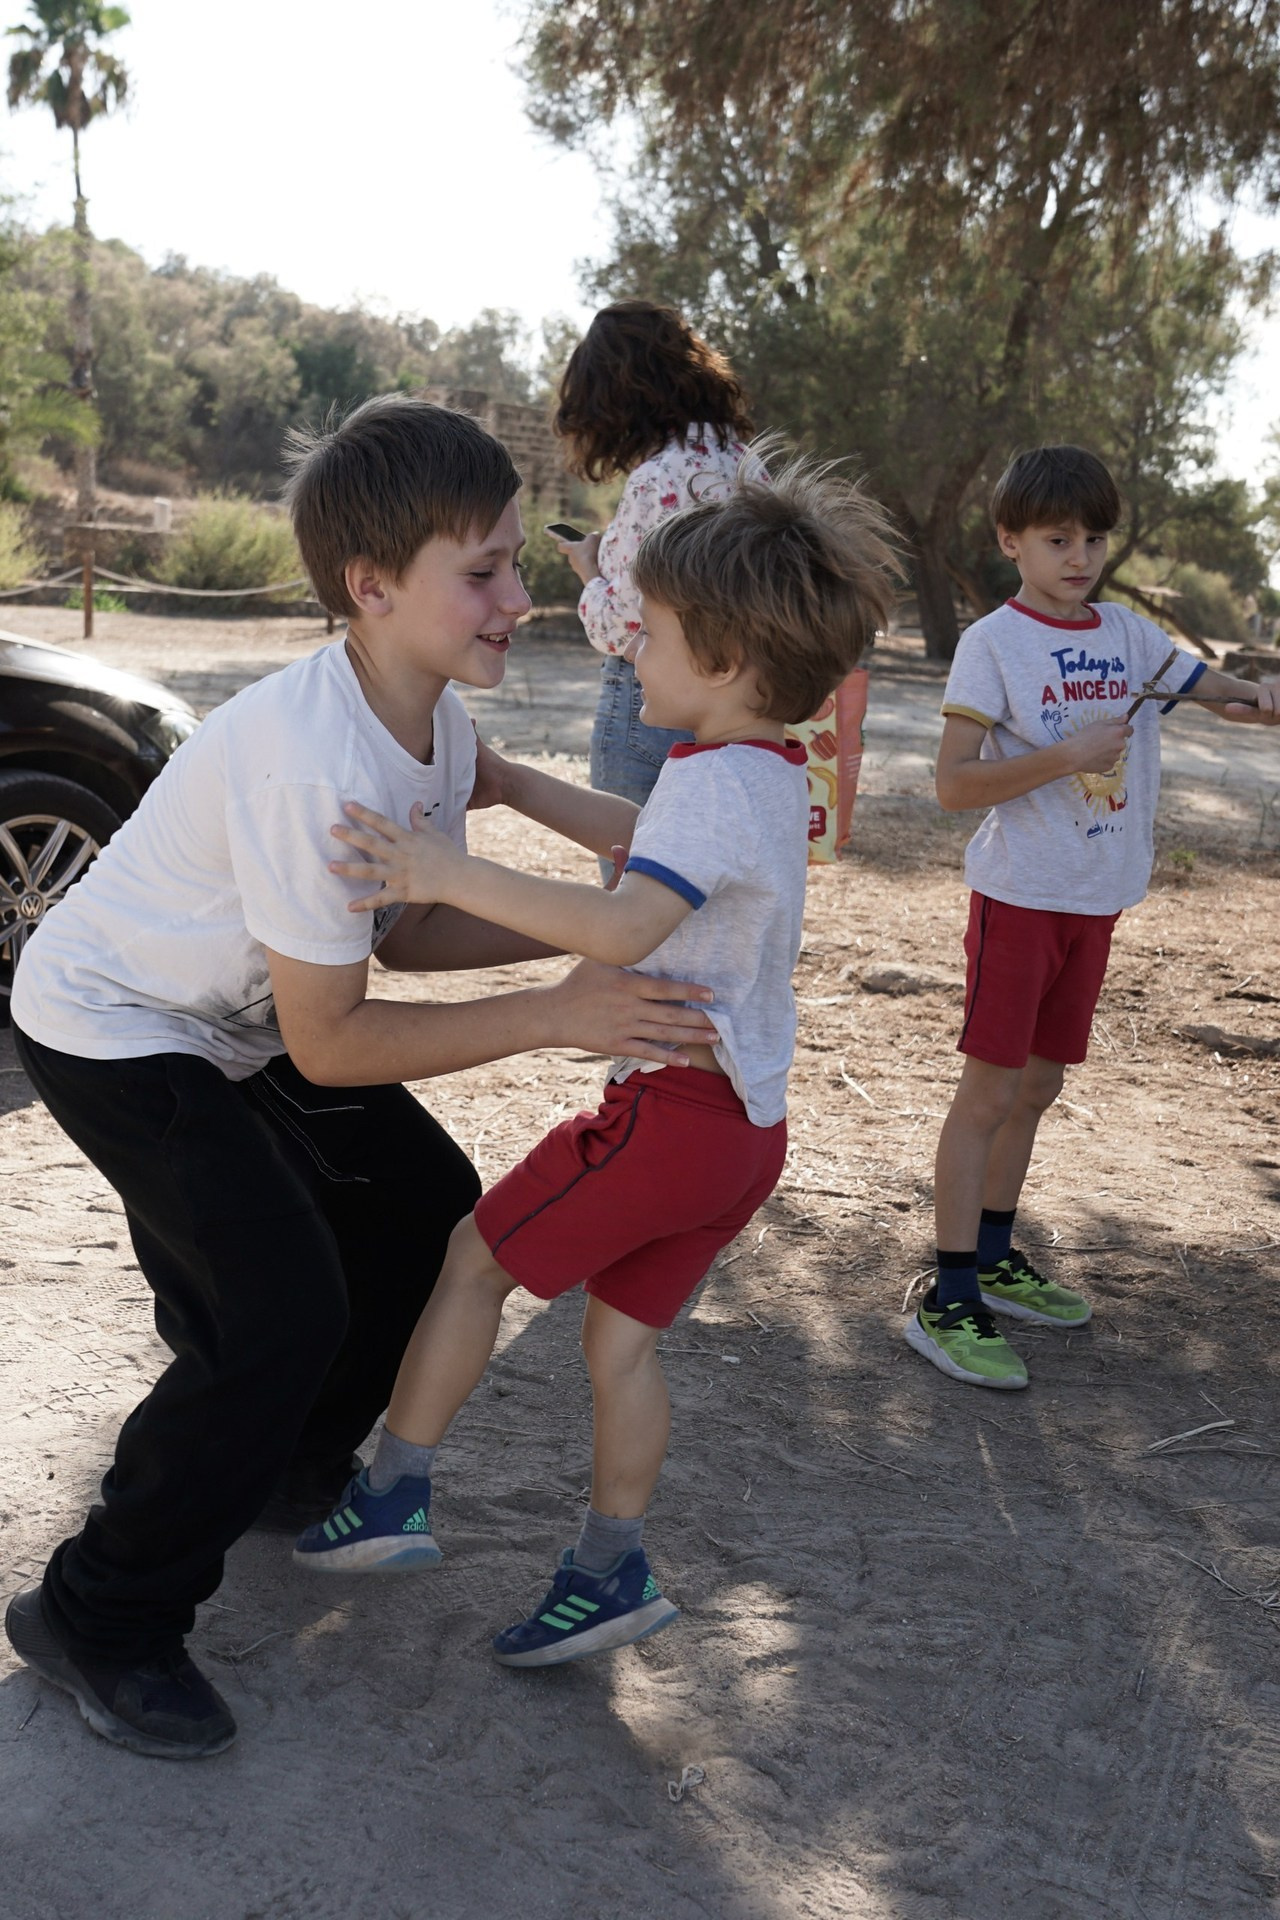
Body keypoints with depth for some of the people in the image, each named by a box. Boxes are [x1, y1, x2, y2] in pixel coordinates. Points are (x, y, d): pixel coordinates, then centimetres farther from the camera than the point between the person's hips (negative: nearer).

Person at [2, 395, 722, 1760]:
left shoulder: (439, 722, -7)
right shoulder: (317, 767, -36)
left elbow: (405, 935, 1)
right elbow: (329, 1044, -29)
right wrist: (556, 1016, -29)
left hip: (240, 1022, 9)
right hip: (111, 1032, -9)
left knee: (426, 1208, 11)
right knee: (280, 1311, -18)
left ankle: (293, 1465, 32)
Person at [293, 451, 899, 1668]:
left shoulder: (717, 784, -19)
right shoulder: (766, 776, 13)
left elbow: (622, 925, -36)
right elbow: (643, 846, 29)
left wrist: (455, 876, -39)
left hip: (676, 1105, -9)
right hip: (742, 1118, 9)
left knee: (474, 1257, 4)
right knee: (623, 1333, 16)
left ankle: (393, 1498, 12)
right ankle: (611, 1572, 23)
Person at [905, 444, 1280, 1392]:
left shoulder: (1130, 635, 7)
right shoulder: (993, 643, -10)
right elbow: (954, 782, -16)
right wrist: (1065, 756, -26)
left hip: (1097, 899, 6)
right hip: (1020, 893, -6)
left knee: (1039, 1083, 15)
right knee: (990, 1089, -4)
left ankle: (996, 1256, 30)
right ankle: (949, 1301, 2)